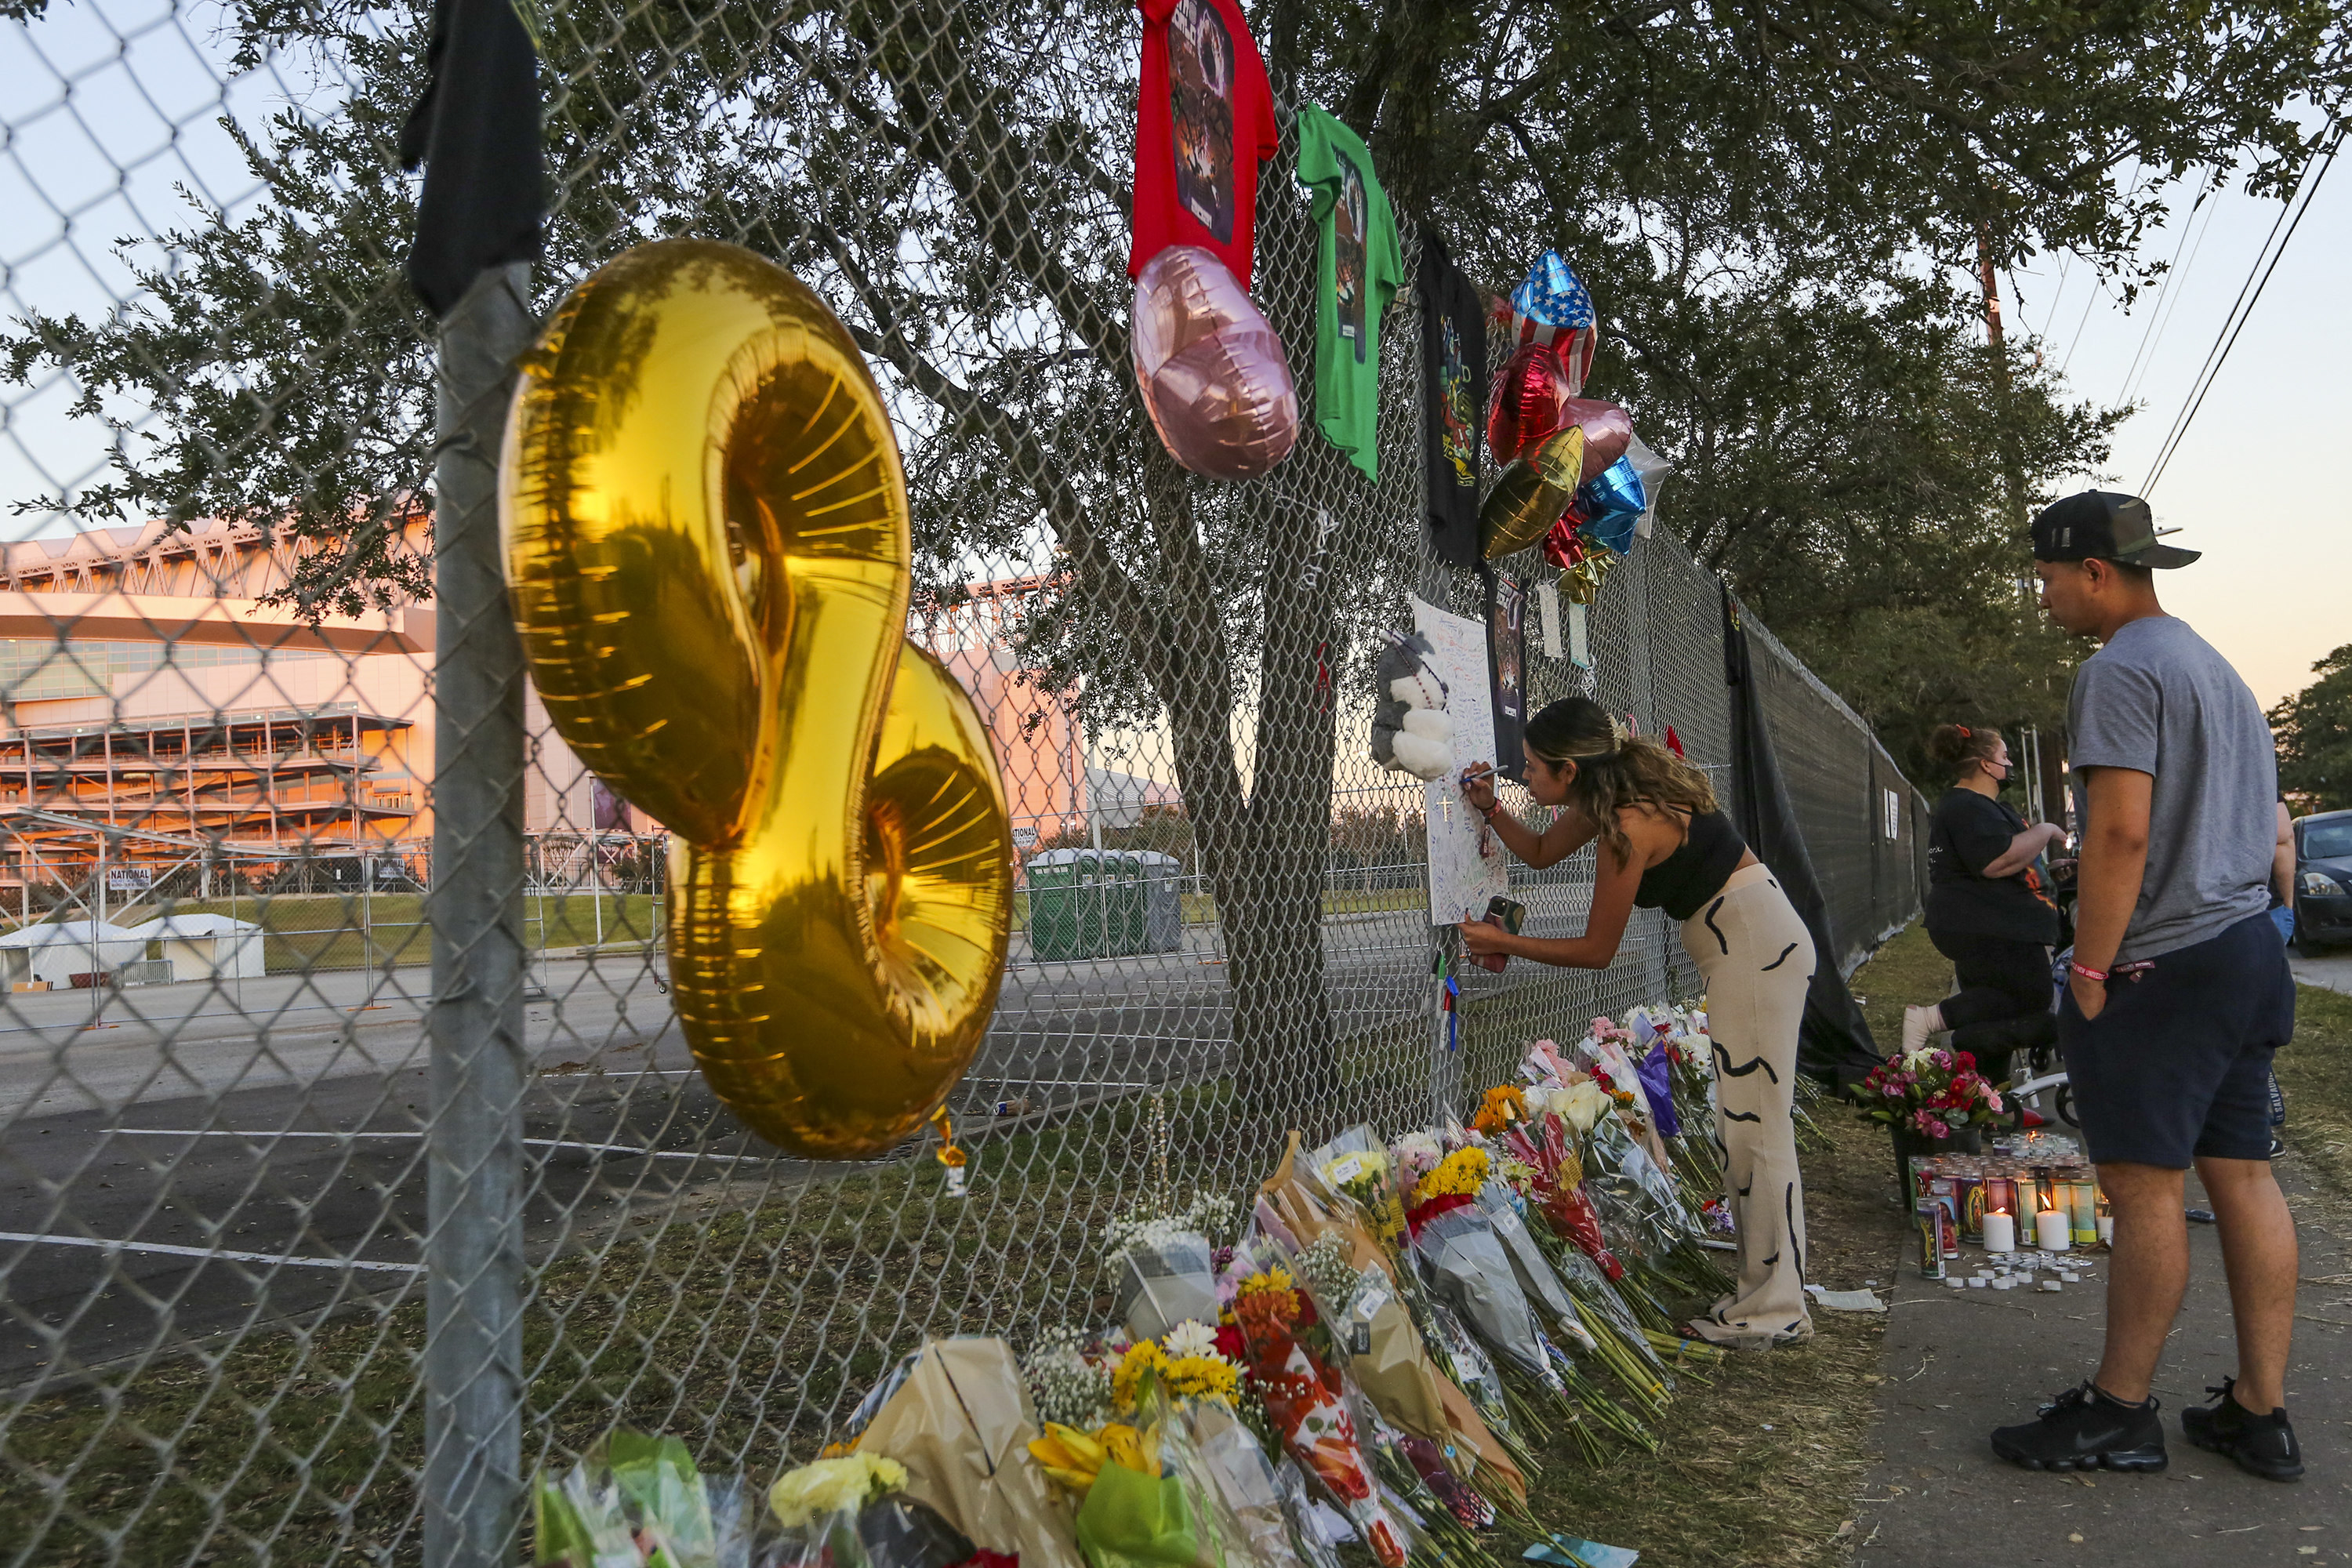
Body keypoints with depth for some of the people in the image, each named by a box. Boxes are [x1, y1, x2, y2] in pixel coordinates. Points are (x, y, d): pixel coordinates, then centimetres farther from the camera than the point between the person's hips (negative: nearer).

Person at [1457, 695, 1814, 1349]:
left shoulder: (1629, 824, -22)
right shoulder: (1610, 796, 5)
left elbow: (1596, 951, -14)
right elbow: (1541, 851, 22)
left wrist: (1503, 943, -8)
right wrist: (1490, 809, 7)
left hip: (1756, 948, -10)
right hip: (1756, 944, 10)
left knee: (1755, 1129, -6)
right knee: (1746, 1127, 12)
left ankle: (1773, 1308, 1)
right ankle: (1768, 1294, 19)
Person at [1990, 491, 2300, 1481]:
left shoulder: (2121, 669, -12)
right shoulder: (2214, 667, 19)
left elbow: (2122, 832, -20)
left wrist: (2090, 969, -15)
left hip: (2164, 964, -10)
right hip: (2248, 951, 10)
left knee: (2144, 1186, -3)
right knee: (2241, 1175, 10)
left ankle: (2119, 1412, 6)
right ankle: (2260, 1413, 17)